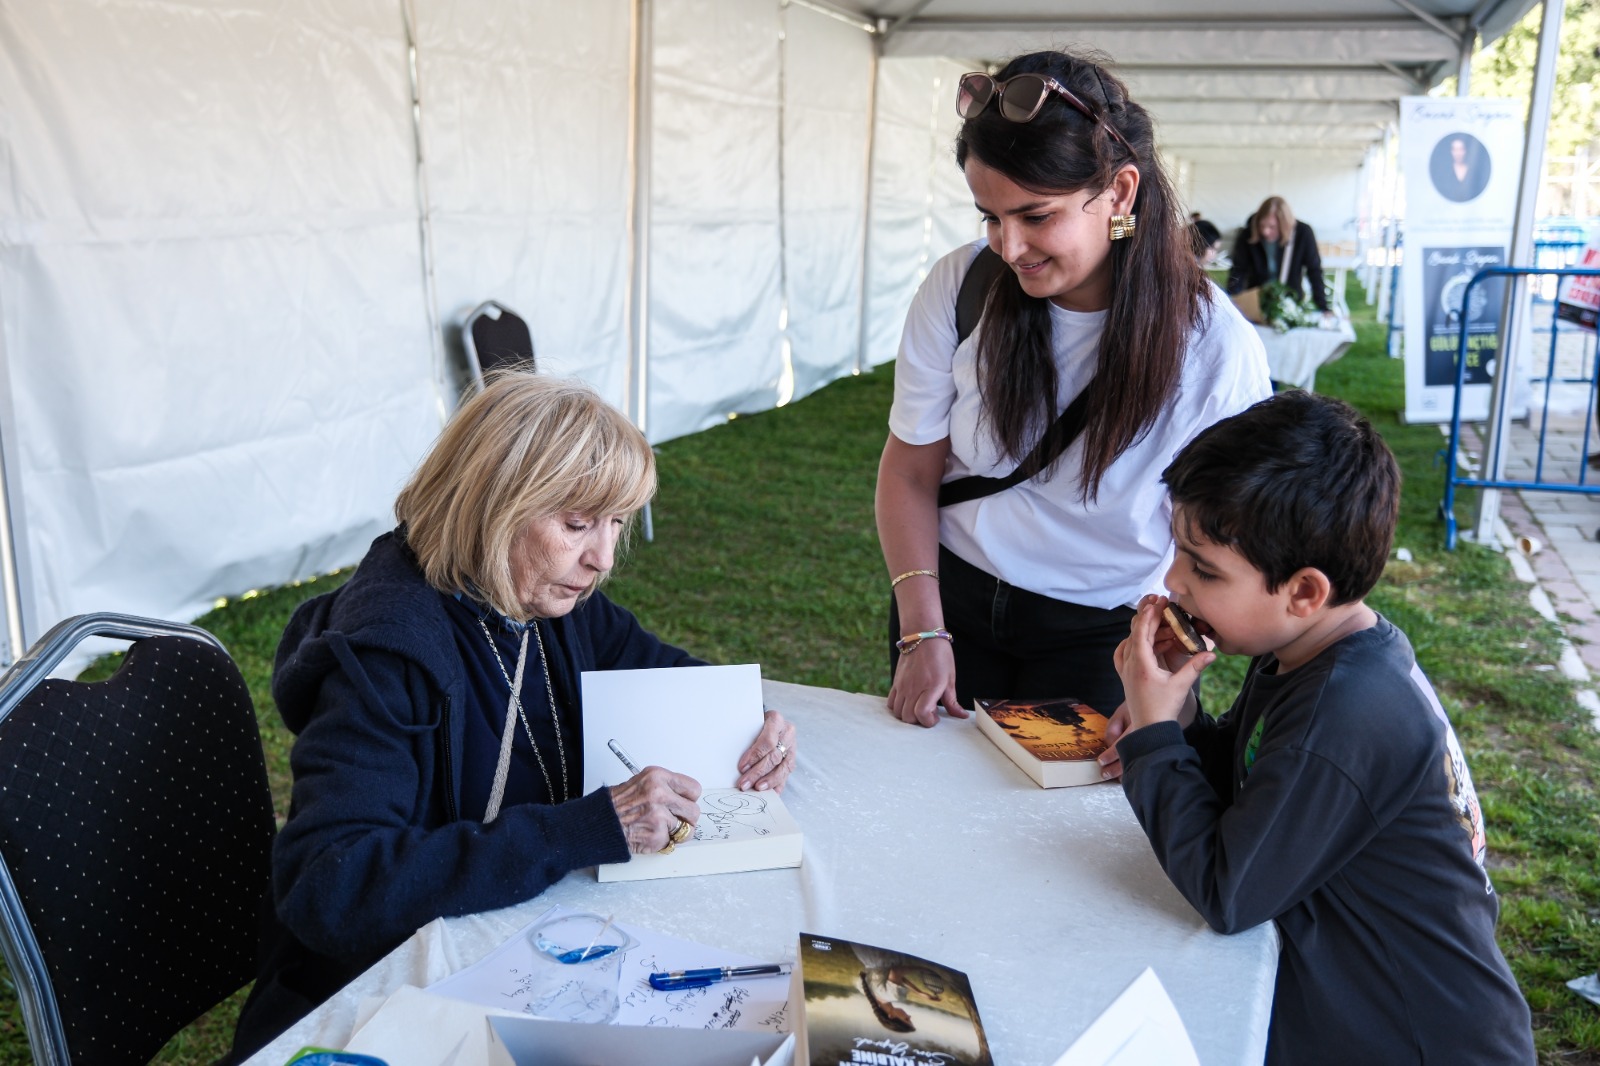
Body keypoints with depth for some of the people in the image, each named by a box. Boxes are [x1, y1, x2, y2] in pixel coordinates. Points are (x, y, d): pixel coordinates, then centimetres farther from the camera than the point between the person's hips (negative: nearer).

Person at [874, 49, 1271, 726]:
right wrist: (922, 632, -13)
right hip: (948, 593, 3)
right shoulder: (961, 287, -15)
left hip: (1098, 635, -2)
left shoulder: (1217, 348, -20)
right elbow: (910, 473, -7)